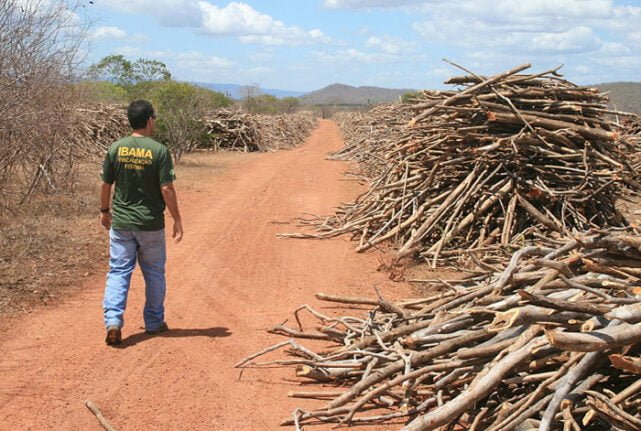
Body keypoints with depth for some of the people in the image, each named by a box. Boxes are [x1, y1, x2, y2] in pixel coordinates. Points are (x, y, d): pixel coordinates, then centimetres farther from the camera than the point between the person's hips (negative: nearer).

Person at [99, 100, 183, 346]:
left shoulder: (115, 149, -2)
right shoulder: (159, 151, -11)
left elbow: (106, 185, 4)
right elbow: (167, 189, -13)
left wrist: (104, 211, 20)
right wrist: (177, 220, -4)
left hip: (121, 223, 2)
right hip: (151, 224, -2)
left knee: (118, 272, 6)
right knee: (154, 274, 13)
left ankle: (113, 321, -8)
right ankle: (154, 322, 24)